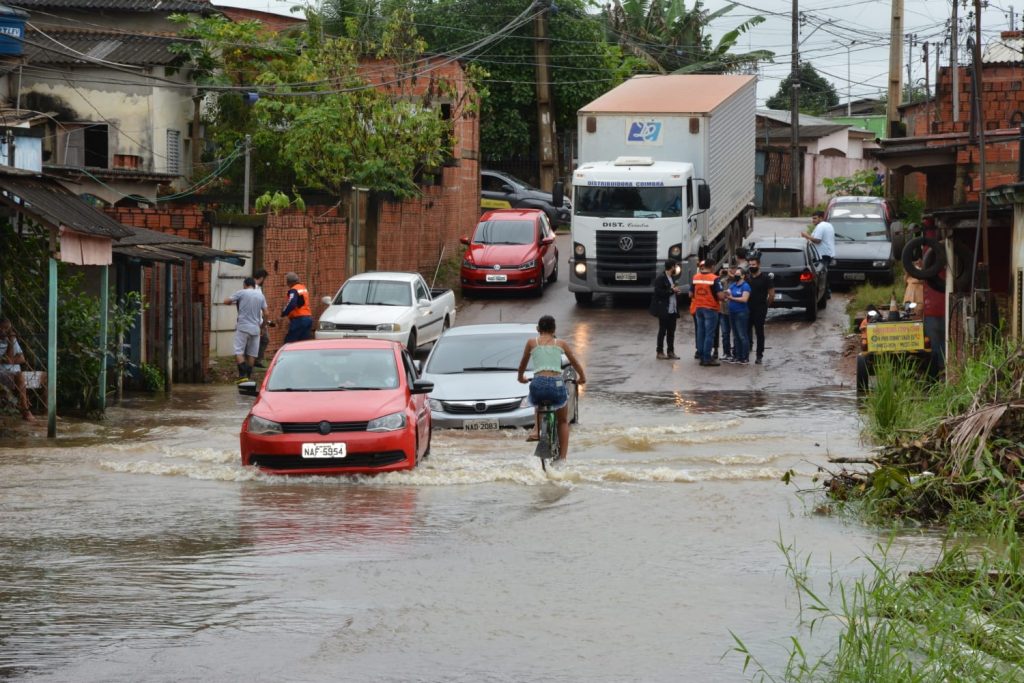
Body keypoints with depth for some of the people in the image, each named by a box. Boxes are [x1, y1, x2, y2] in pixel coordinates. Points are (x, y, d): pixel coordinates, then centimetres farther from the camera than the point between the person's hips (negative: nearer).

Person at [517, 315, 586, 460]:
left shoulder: (531, 343, 13)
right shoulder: (560, 344, 14)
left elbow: (523, 364, 26)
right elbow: (575, 363, 26)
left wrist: (521, 377, 47)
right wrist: (582, 378, 45)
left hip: (538, 383, 0)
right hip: (557, 383, 0)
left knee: (539, 403, 39)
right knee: (563, 421, 23)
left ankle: (536, 430, 16)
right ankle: (562, 458, 15)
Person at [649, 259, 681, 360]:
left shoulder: (672, 278, 15)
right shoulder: (660, 279, -11)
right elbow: (658, 292, -18)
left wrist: (676, 291, 4)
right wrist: (671, 290, -17)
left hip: (673, 310, 8)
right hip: (664, 310, -8)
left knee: (671, 331, 9)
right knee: (662, 331, -2)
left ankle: (670, 352, 14)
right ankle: (660, 352, 4)